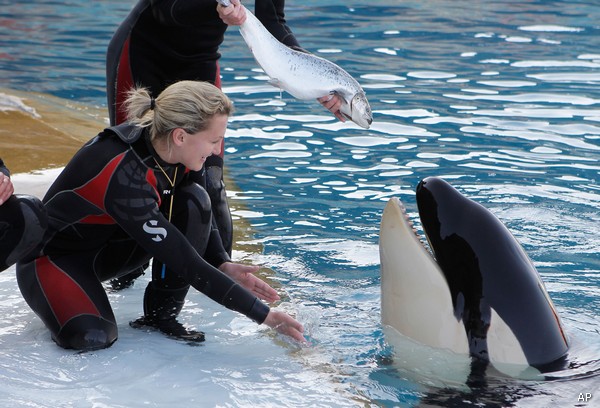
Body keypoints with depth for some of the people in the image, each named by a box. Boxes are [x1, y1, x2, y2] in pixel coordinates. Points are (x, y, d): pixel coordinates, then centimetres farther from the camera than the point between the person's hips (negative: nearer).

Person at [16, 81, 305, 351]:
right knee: (91, 338, -34)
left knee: (194, 201, -17)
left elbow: (200, 217, 4)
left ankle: (161, 315, -7)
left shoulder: (175, 152, -15)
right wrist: (262, 314, -32)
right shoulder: (124, 173, -37)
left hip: (108, 244, 7)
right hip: (52, 256, -7)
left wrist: (223, 265, -16)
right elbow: (184, 262, -35)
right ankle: (63, 301, 1)